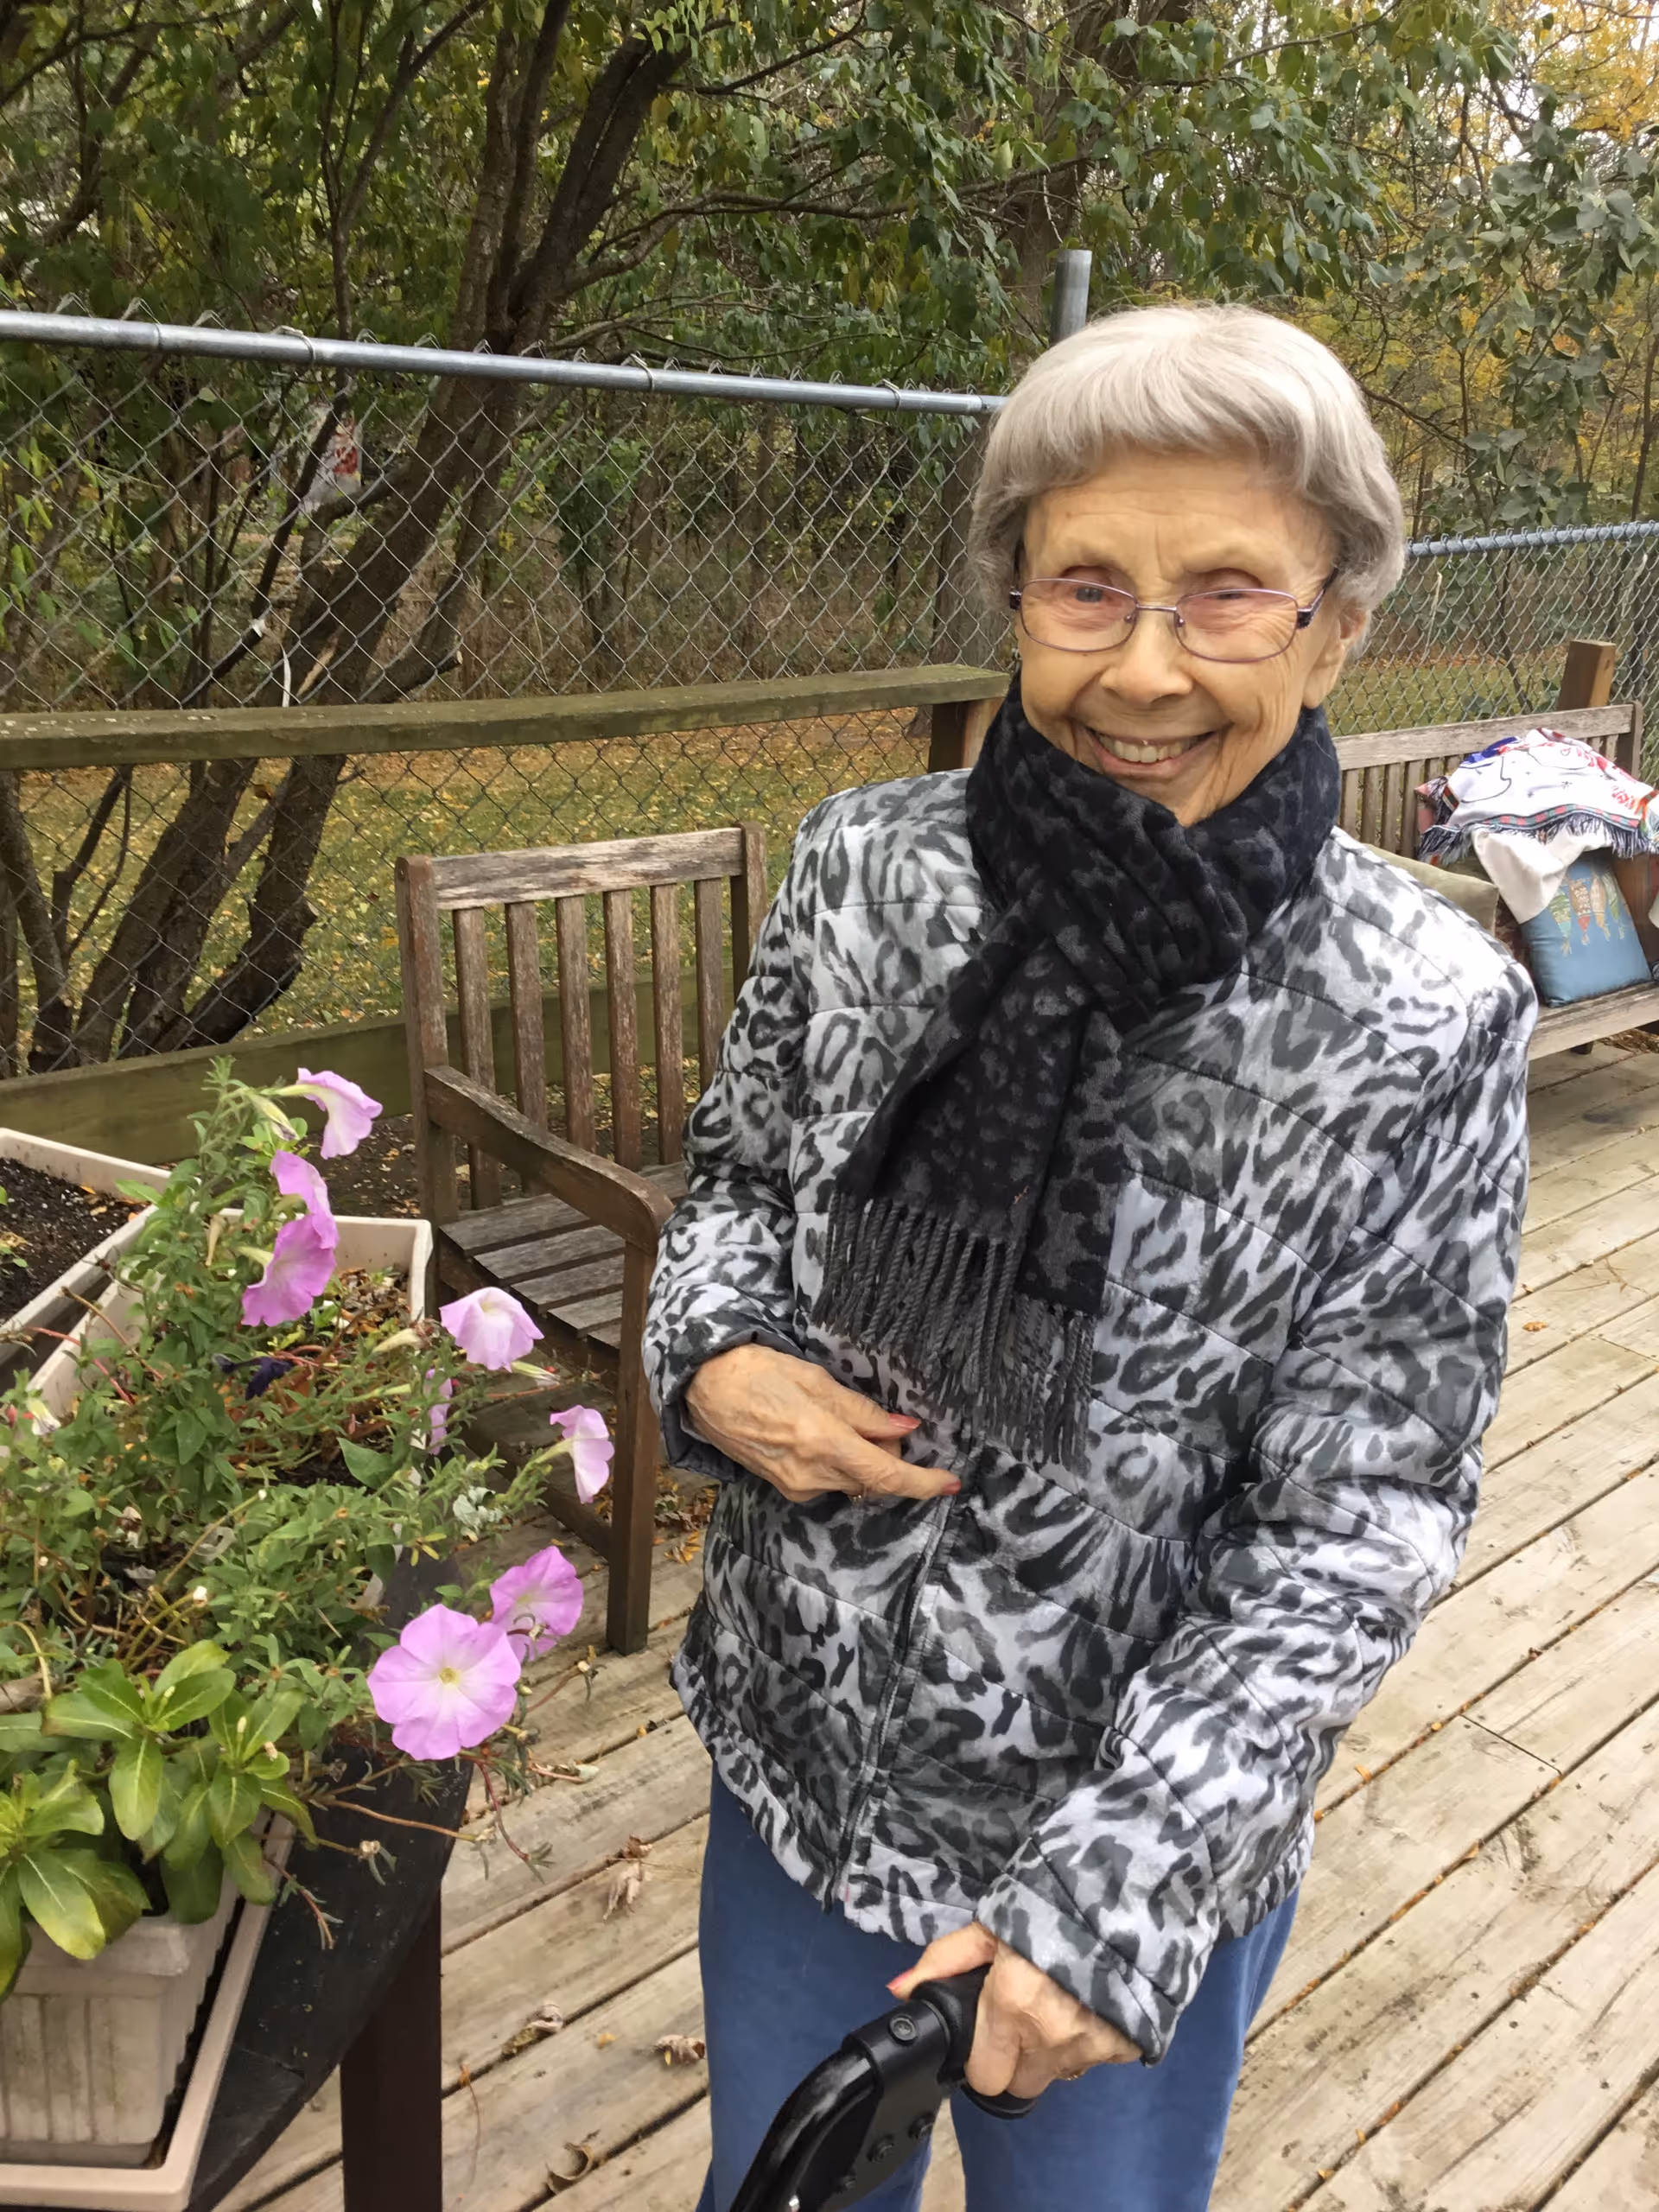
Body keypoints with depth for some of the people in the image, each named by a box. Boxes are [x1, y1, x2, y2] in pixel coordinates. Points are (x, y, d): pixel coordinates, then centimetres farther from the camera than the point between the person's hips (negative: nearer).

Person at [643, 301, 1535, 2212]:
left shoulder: (1421, 1022, -21)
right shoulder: (867, 866, -12)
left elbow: (1357, 1534, -16)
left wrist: (1117, 1881, -22)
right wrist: (715, 1360, -16)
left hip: (1147, 1835, -2)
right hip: (800, 1755, 3)